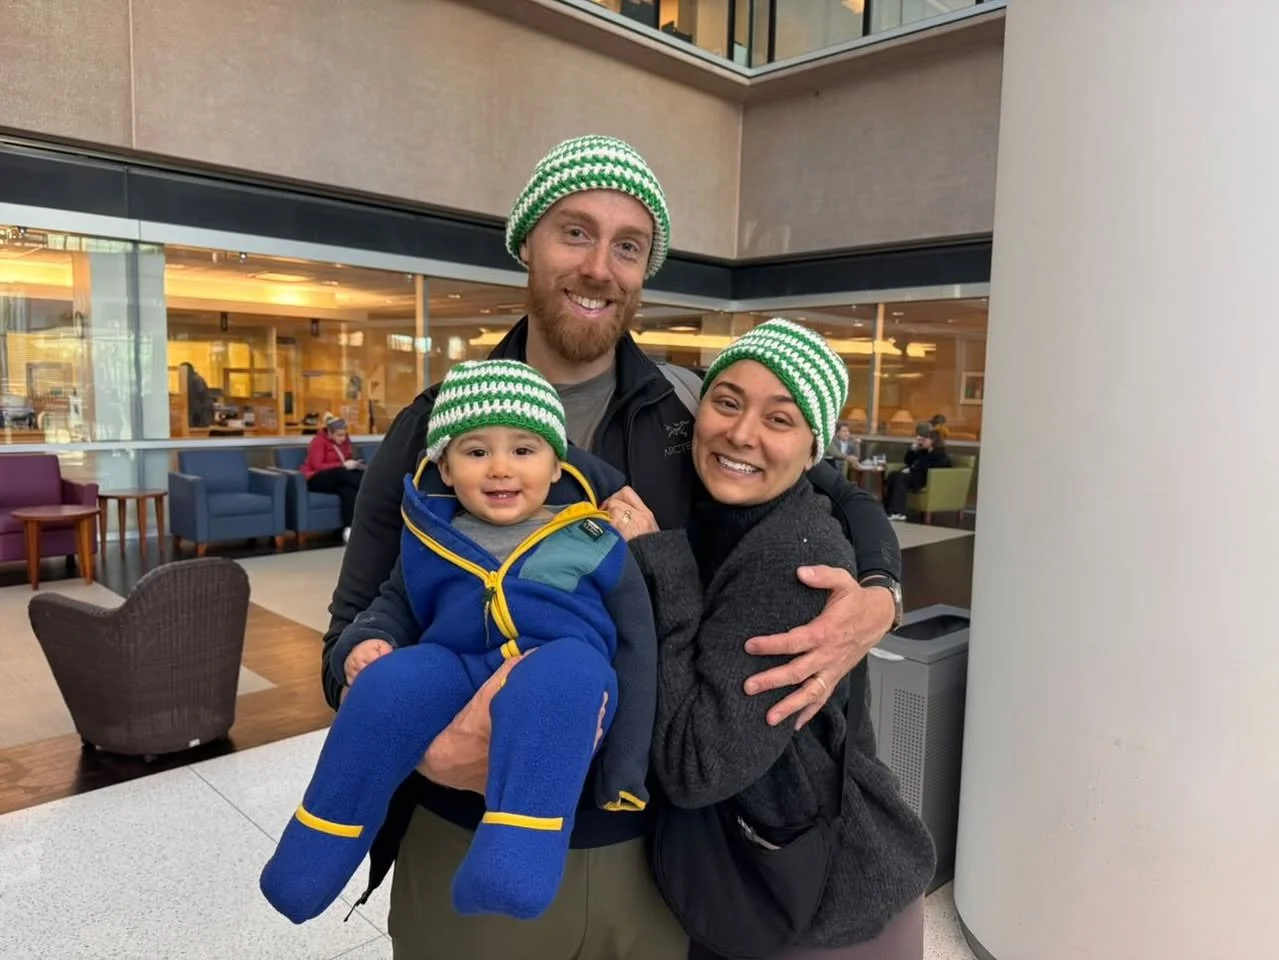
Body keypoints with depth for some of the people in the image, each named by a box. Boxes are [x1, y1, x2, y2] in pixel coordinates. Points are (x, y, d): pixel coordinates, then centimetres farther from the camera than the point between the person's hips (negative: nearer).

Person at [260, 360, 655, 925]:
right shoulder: (431, 537, 12)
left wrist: (623, 772, 0)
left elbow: (636, 647, 5)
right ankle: (318, 849, -10)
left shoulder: (594, 543, 3)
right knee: (390, 681, -28)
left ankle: (516, 857, -42)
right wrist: (365, 641, 1)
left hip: (564, 681, -3)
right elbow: (396, 604, 27)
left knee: (565, 669, -37)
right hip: (456, 673, 3)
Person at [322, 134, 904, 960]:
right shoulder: (435, 428, -5)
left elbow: (848, 502, 5)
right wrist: (429, 745, -25)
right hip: (470, 851, 0)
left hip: (649, 849, 1)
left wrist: (877, 600, -17)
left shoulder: (693, 412, -5)